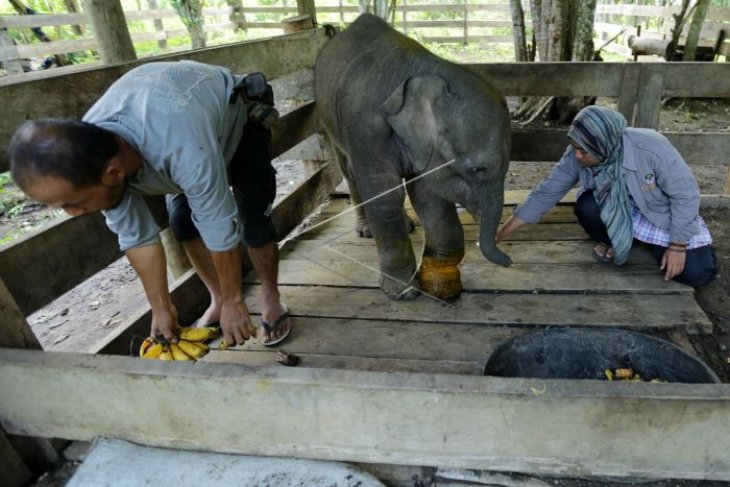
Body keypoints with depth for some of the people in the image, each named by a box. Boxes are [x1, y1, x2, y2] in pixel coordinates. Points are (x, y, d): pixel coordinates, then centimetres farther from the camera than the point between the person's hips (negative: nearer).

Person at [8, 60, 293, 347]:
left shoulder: (182, 148, -48)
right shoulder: (85, 157, -25)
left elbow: (220, 229, -36)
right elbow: (136, 236, -16)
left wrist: (234, 301, -23)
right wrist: (161, 307, -11)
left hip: (240, 116, -4)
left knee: (252, 220, -12)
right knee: (182, 221, -3)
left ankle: (271, 299, 10)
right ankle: (217, 300, 16)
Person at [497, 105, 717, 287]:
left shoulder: (651, 148, -35)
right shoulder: (576, 156, -25)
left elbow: (685, 194, -23)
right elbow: (545, 193, -20)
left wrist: (678, 246, -19)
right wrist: (502, 232, -22)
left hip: (660, 214, -2)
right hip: (617, 213, 2)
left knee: (698, 274, -16)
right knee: (586, 206, -31)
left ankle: (650, 241, 12)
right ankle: (610, 241, 2)